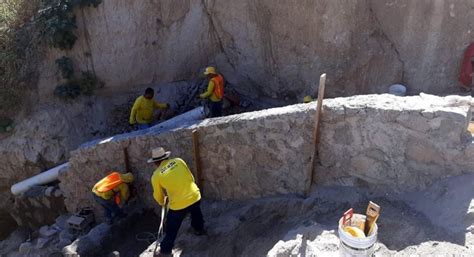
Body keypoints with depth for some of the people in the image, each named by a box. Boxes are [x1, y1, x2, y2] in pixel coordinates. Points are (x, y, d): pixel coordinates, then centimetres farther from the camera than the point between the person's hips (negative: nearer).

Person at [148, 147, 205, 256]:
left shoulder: (156, 175, -5)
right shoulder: (178, 161, 1)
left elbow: (157, 195, 10)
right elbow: (191, 177, 9)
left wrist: (161, 203, 32)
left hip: (178, 204, -4)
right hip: (194, 196, 4)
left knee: (171, 228, 19)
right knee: (196, 213, 37)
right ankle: (199, 230, 58)